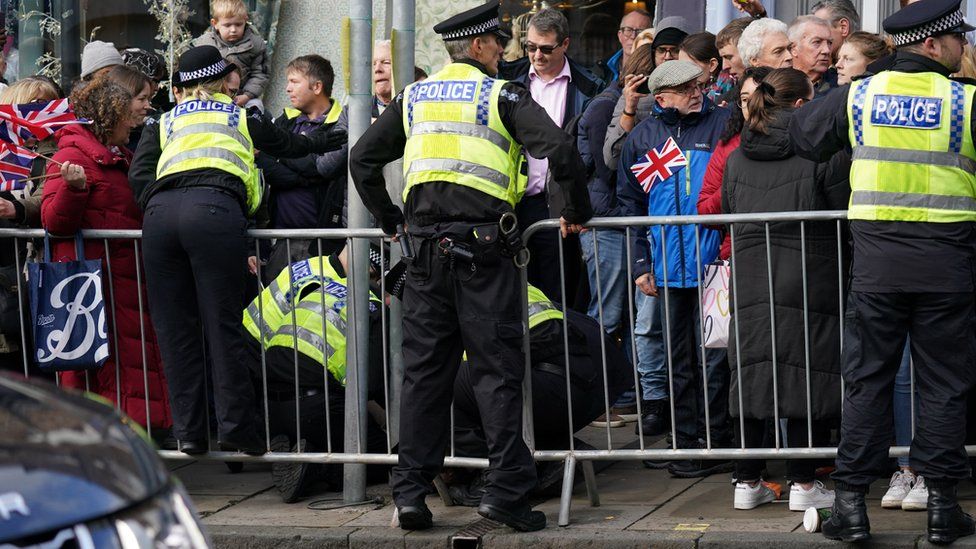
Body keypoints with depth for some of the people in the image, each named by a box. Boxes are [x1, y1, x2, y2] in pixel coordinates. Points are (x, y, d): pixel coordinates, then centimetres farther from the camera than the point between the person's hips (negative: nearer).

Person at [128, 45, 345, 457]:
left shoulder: (163, 124, 32)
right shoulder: (243, 119, 31)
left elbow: (139, 175, 15)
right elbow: (290, 145, 46)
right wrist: (331, 141, 64)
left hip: (161, 210, 2)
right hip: (215, 209, -2)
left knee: (175, 329, 6)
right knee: (223, 325, -1)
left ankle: (188, 431, 6)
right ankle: (234, 426, -5)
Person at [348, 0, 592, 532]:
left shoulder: (413, 97, 14)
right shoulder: (502, 95, 0)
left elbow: (362, 158, 16)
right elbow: (559, 149, -12)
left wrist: (389, 219, 24)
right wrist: (577, 211, 1)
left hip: (427, 247, 4)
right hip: (483, 246, -4)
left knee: (424, 369, 8)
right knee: (497, 369, -1)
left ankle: (409, 492, 6)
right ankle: (506, 489, -5)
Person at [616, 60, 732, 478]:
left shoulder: (724, 124, 1)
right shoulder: (642, 138, 9)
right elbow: (629, 202, 15)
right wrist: (640, 264, 9)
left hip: (714, 263, -3)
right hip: (668, 267, 3)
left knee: (715, 357, -2)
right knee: (679, 360, 9)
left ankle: (719, 441, 5)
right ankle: (687, 444, 17)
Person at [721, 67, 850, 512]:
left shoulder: (737, 158, 8)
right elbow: (844, 213, -5)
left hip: (749, 276, 5)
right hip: (808, 276, -4)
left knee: (751, 374, 9)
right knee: (806, 373, 0)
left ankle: (747, 481, 12)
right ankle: (803, 483, 1)